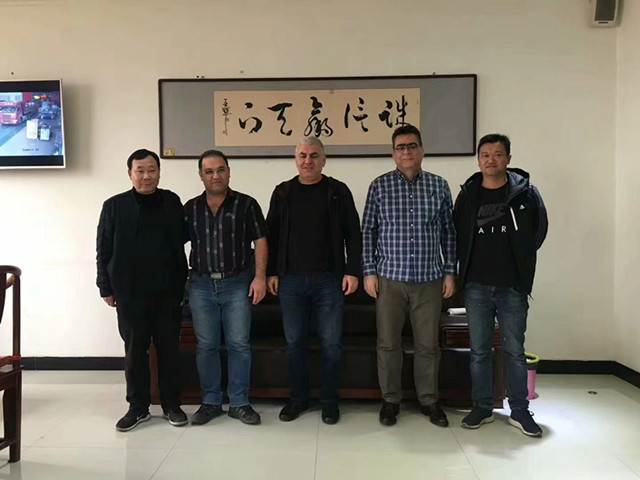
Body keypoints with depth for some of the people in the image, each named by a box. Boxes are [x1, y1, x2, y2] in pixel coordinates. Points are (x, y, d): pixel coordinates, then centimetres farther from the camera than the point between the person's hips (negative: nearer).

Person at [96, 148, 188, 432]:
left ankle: (171, 405, 22)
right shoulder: (114, 206, 0)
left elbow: (179, 243, 7)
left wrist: (181, 283, 4)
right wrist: (106, 288, 1)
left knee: (169, 349, 8)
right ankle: (138, 407, 23)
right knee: (134, 351, 8)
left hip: (166, 291, 1)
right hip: (129, 293, -1)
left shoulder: (172, 202, 4)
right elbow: (104, 251, 3)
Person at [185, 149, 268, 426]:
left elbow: (260, 241, -1)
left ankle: (239, 403, 16)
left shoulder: (246, 204, 0)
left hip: (237, 284, -2)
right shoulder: (190, 208, 8)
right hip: (201, 285, 2)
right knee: (206, 346, 9)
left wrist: (260, 277, -9)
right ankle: (210, 402, 23)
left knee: (239, 345, 3)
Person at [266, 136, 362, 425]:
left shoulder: (338, 192, 3)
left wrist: (352, 271, -6)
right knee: (294, 342, 10)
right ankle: (298, 398, 26)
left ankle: (329, 400, 21)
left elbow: (352, 234, 1)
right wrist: (271, 272, 4)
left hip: (329, 279, -2)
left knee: (331, 343, 4)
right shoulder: (283, 193, 9)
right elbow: (271, 234, 10)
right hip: (291, 279, 2)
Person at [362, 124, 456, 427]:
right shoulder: (380, 186, 1)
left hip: (429, 280, 1)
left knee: (428, 345, 10)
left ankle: (429, 400, 27)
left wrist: (450, 271, 4)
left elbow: (448, 231, 8)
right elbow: (368, 231, 2)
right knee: (388, 344, 7)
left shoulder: (439, 186, 5)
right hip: (389, 279, -1)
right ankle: (391, 400, 25)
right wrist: (368, 271, -3)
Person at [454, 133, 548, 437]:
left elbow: (539, 230, 5)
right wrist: (468, 266, 1)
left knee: (515, 350, 9)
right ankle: (482, 407, 23)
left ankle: (519, 410, 23)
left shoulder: (525, 192, -1)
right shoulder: (468, 195, 4)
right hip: (477, 287, 2)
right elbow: (457, 235, 8)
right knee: (479, 350, 9)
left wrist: (519, 261, 3)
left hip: (513, 286, -1)